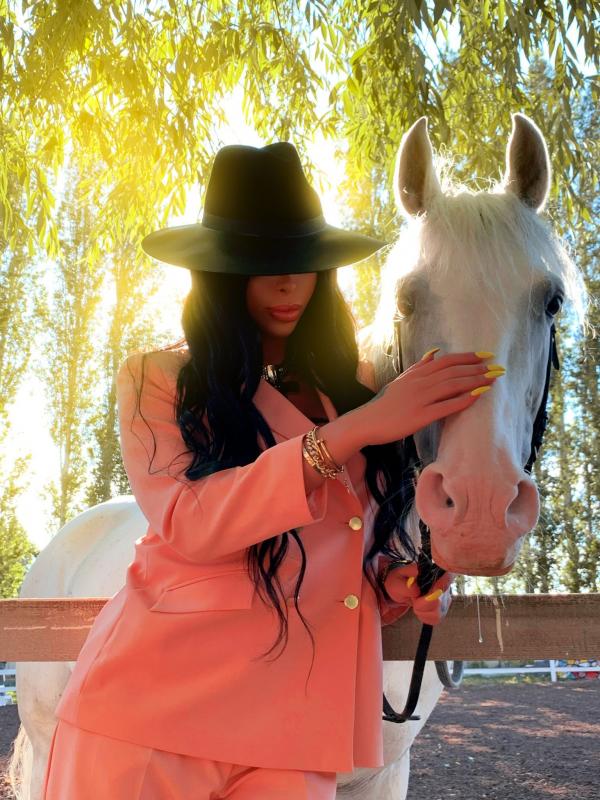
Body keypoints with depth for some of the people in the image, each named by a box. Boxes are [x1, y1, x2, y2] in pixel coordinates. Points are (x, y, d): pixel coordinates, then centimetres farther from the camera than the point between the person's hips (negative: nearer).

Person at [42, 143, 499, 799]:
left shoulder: (356, 386, 11)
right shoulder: (157, 379, 0)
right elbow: (187, 523, -17)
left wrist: (403, 581, -4)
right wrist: (354, 430, -21)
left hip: (291, 729, 3)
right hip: (156, 705, -3)